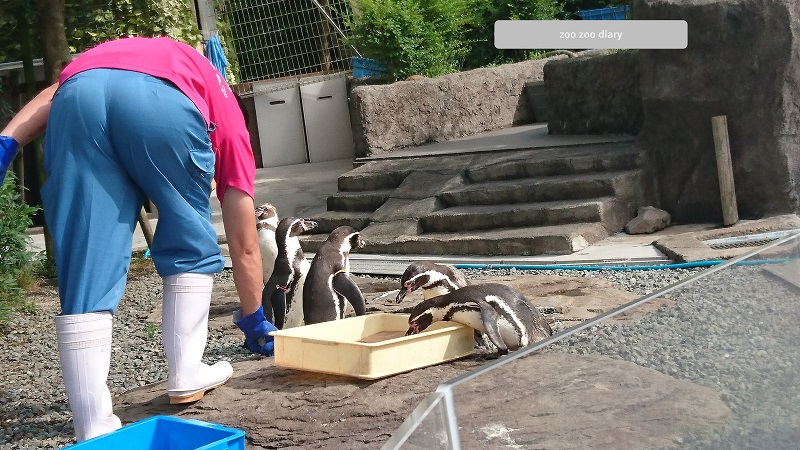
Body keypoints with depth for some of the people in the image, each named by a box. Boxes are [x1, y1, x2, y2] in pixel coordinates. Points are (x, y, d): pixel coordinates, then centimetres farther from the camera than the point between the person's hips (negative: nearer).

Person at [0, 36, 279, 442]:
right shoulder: (227, 117, 36)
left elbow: (58, 91, 24)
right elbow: (244, 245, 37)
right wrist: (253, 318, 48)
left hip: (79, 94, 3)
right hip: (162, 102, -2)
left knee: (85, 270, 6)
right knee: (189, 245, 23)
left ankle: (94, 430, 5)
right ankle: (185, 376, 25)